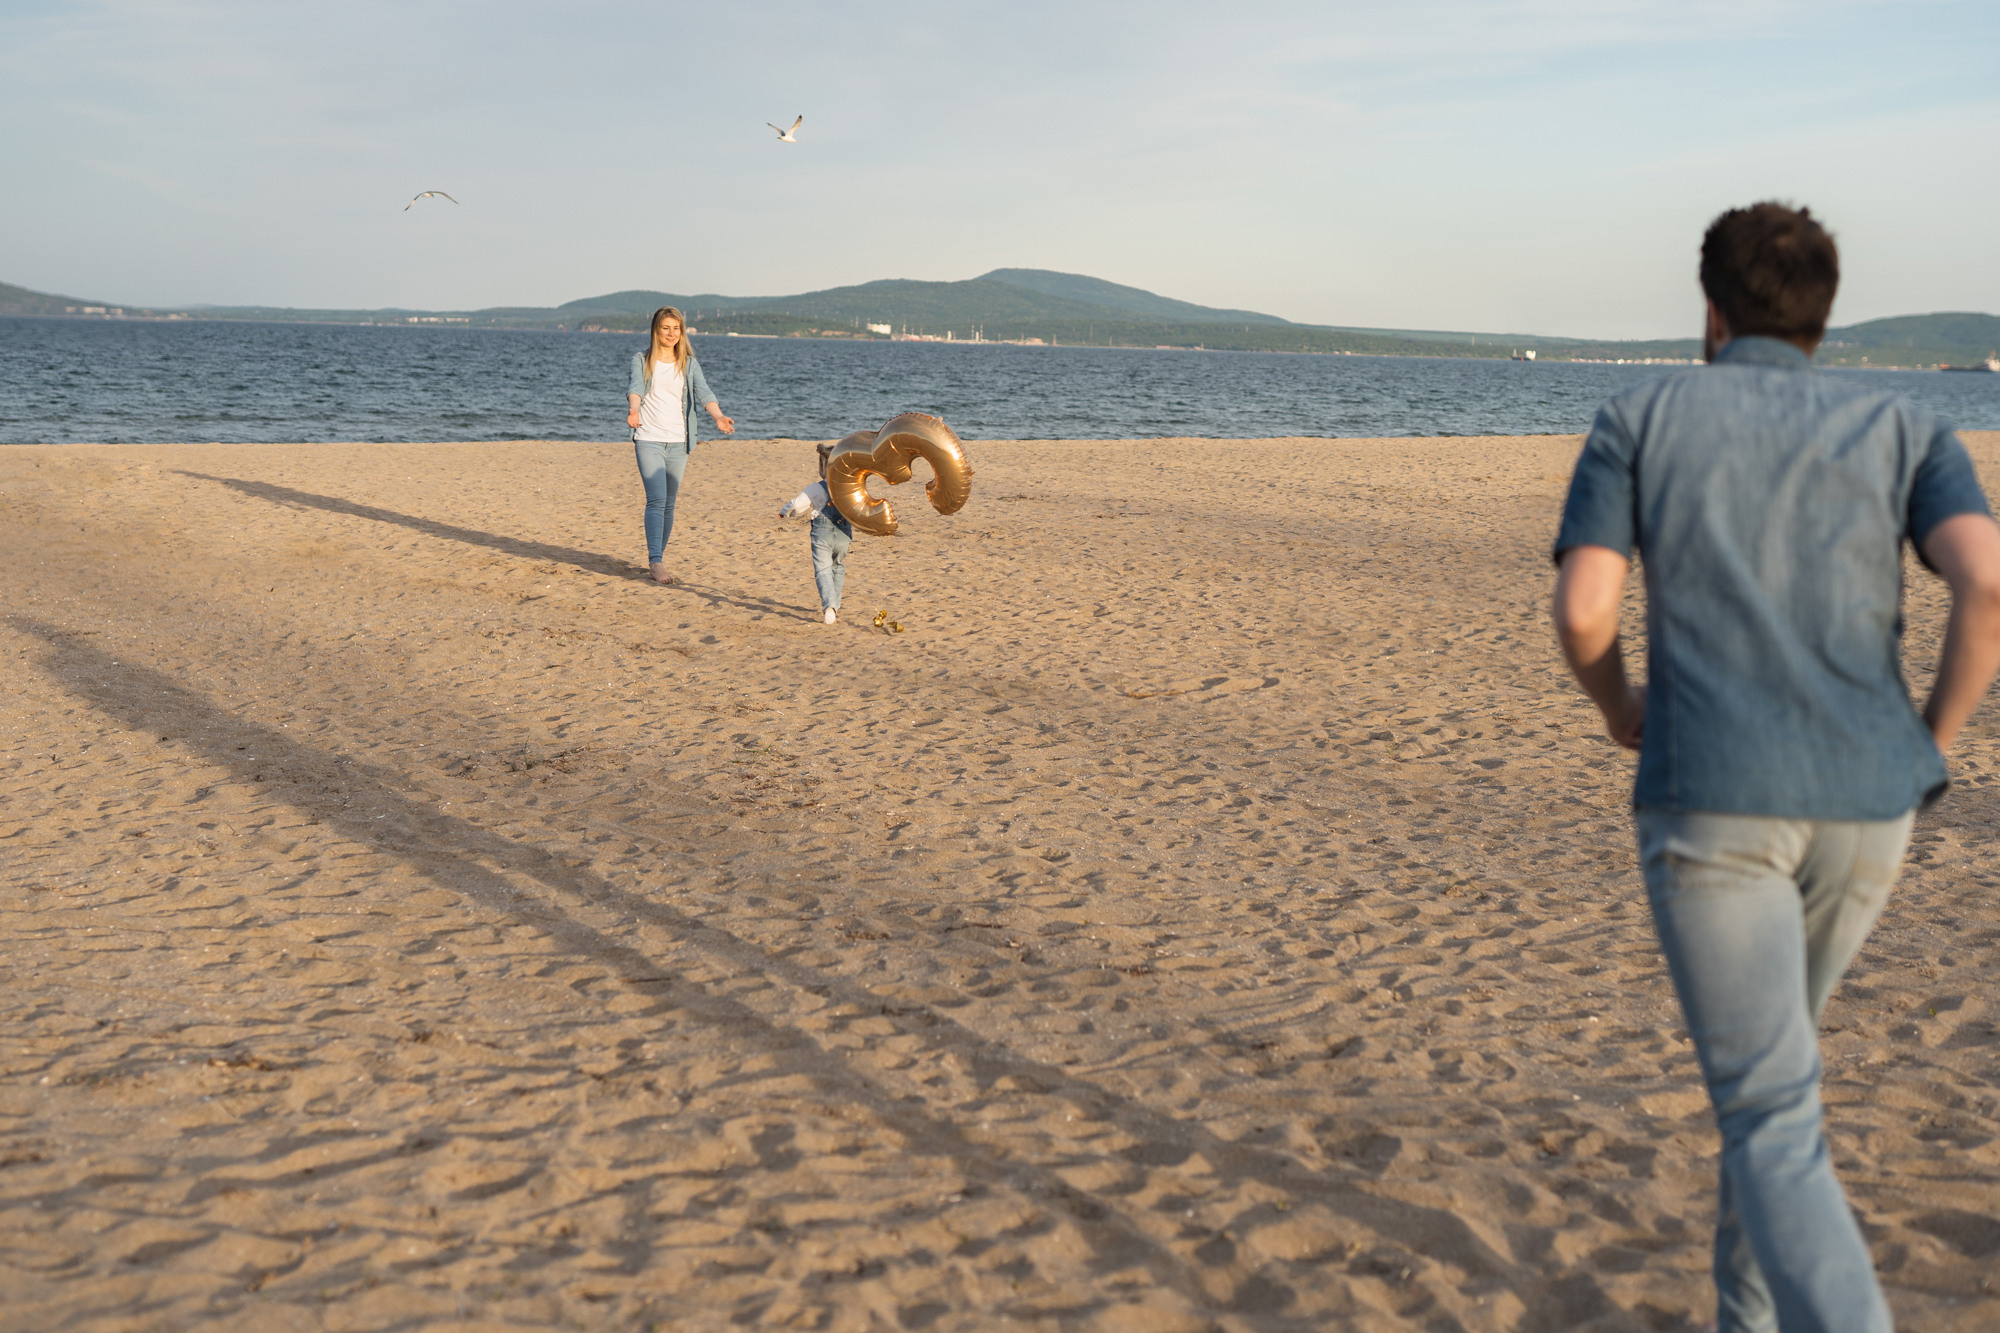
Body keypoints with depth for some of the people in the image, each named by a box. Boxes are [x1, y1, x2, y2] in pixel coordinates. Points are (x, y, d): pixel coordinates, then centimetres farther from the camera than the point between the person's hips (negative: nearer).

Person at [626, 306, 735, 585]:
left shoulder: (689, 364, 10)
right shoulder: (642, 360, 4)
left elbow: (703, 392, -6)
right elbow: (635, 387, -14)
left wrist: (719, 416, -26)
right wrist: (633, 409, -37)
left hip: (678, 441, 3)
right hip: (648, 439, -3)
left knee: (669, 504, 8)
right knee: (656, 500, -15)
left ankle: (657, 558, 21)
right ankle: (656, 564, -20)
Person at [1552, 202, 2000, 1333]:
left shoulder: (1641, 419, 7)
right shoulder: (1903, 428, 10)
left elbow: (1583, 612, -5)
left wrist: (1619, 709, 17)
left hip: (1707, 803, -3)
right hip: (1862, 808, 4)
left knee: (1772, 1122, -5)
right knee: (1773, 1054, 27)